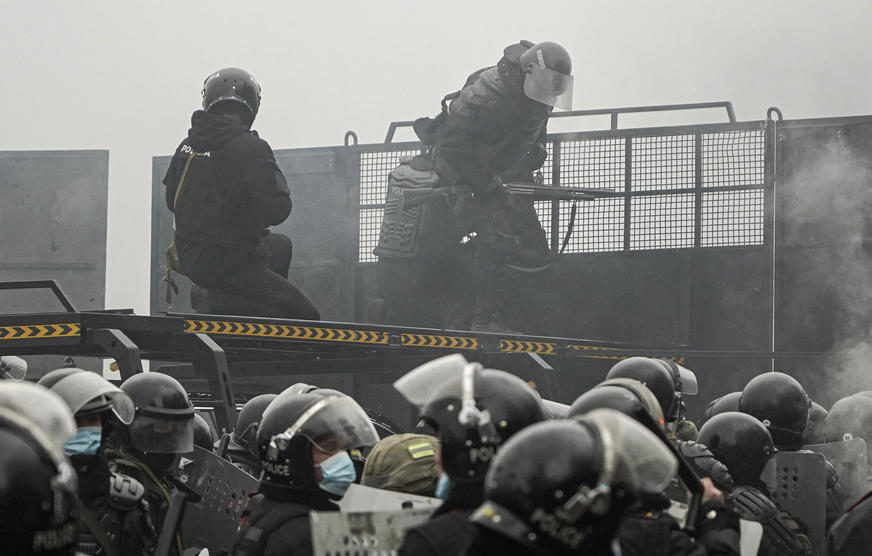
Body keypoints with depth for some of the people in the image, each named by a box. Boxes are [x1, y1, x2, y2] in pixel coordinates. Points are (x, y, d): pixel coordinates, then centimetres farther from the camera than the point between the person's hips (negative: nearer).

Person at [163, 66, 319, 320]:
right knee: (306, 316, -6)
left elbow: (172, 201, 15)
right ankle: (222, 302, -15)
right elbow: (276, 211, -22)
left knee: (281, 245, 32)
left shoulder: (187, 145, 4)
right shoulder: (251, 149, -18)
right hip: (230, 265, -8)